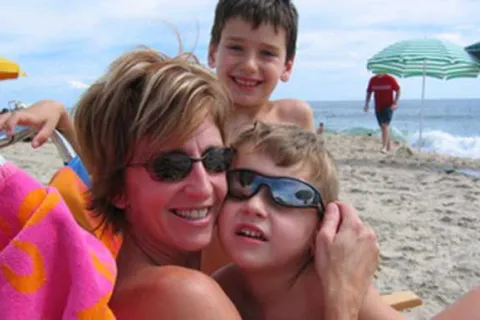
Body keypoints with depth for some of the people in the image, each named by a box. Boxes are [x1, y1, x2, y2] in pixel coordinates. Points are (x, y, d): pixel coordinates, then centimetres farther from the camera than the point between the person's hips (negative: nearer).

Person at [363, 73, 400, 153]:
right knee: (383, 128, 12)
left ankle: (384, 147, -19)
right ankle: (389, 147, 25)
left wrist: (395, 103, -11)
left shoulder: (390, 79, -7)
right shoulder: (372, 80, 4)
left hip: (388, 107, -5)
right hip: (378, 108, 5)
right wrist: (366, 104, 3)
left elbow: (398, 90, -1)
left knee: (385, 126, -17)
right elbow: (369, 92, 12)